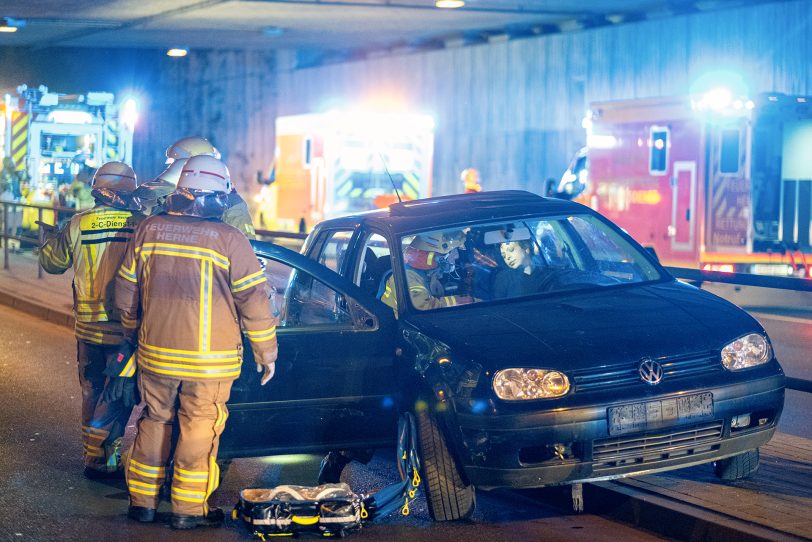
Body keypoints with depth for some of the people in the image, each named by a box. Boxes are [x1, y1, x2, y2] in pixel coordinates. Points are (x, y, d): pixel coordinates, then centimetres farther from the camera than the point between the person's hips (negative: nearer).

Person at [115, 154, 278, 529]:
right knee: (199, 430, 6)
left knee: (154, 422, 17)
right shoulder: (228, 240, -11)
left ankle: (142, 501, 24)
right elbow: (254, 301, -8)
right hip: (209, 362, -4)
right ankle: (188, 510, 10)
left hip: (155, 355, 4)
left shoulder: (149, 230, 1)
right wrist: (266, 354, 2)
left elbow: (126, 292, 10)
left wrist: (133, 335, 27)